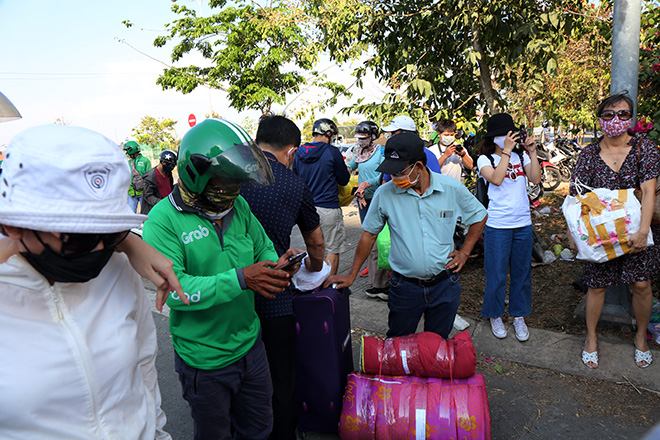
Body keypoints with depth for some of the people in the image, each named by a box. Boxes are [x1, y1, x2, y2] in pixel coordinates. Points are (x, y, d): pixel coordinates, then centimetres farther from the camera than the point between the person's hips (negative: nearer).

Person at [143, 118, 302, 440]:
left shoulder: (239, 206, 0)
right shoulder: (164, 219, -19)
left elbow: (263, 248, 9)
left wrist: (278, 265, -14)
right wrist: (239, 279, -35)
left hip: (250, 342, 5)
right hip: (205, 360, -5)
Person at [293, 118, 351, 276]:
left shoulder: (299, 153, 5)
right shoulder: (332, 152, -11)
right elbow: (343, 180, -2)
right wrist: (346, 171, 18)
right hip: (328, 208, -6)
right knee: (333, 249, 8)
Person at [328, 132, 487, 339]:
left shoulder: (452, 188, -8)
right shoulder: (385, 194, -10)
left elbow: (479, 216, 9)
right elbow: (369, 235, 1)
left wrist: (464, 252, 3)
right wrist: (352, 275, 0)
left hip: (445, 285, 1)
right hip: (404, 287, 0)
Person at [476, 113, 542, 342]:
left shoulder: (520, 156, 7)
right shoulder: (485, 159, -3)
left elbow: (536, 179, -3)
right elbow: (496, 179, -21)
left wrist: (532, 153, -9)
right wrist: (506, 151, -19)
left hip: (523, 223, 4)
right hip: (498, 224, -4)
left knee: (522, 271, 12)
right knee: (496, 273, 4)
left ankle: (519, 316, 28)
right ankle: (495, 316, 23)